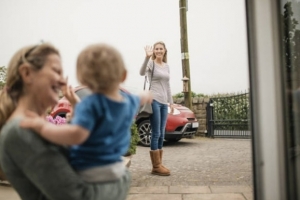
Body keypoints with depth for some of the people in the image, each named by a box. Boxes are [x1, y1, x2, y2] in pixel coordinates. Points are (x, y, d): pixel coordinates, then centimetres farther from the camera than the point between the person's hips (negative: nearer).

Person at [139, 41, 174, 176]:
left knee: (161, 135, 8)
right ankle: (156, 167, -2)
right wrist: (147, 57, -37)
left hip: (164, 102, 7)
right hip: (154, 100, -7)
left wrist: (171, 102, 18)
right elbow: (142, 73, -24)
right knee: (156, 134, -8)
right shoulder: (151, 63, -2)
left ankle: (159, 165, 15)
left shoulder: (167, 66, 17)